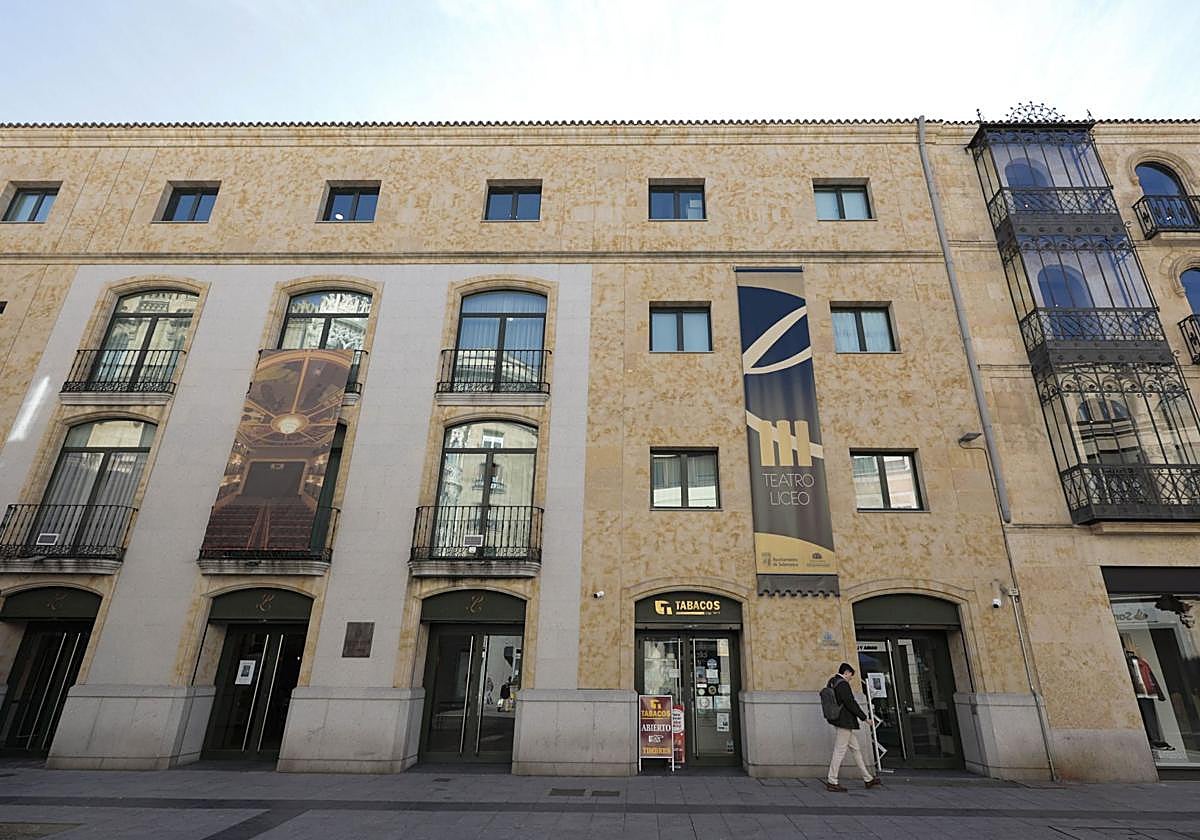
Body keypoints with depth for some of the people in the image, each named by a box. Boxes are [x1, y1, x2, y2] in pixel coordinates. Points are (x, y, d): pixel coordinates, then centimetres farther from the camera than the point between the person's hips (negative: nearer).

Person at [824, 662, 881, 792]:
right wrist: (864, 717, -10)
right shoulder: (843, 684, -16)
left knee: (855, 749, 16)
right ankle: (832, 782, 0)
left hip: (841, 722, 10)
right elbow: (850, 703, -19)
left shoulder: (832, 682, 13)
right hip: (845, 722, -10)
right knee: (840, 751, -5)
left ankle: (868, 779, 25)